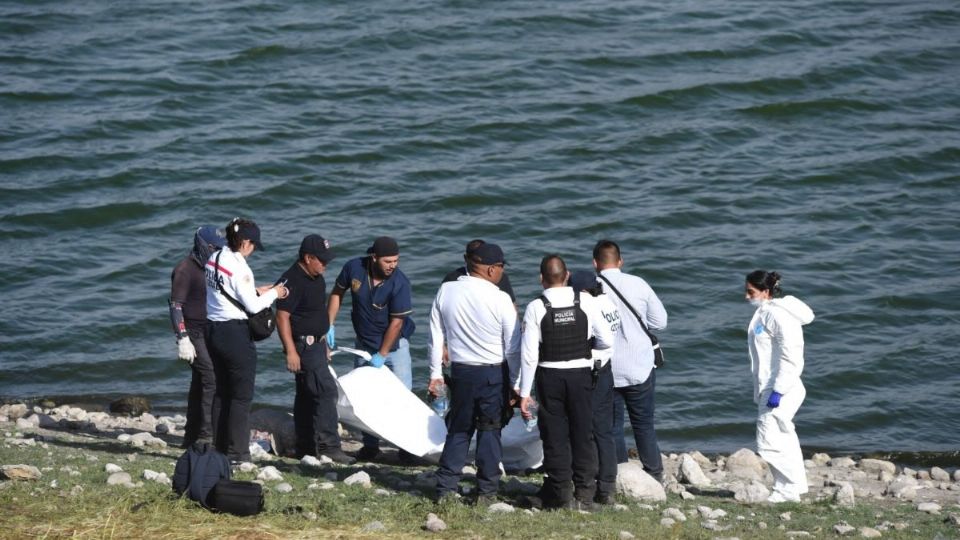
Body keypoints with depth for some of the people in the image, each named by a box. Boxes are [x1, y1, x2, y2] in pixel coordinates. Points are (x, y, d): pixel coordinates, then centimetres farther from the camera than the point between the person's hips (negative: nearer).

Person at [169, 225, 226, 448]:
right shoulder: (185, 269, -10)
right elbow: (176, 305, -14)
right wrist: (183, 339, -20)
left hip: (209, 335, 9)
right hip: (194, 334, -9)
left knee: (200, 383, 11)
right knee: (212, 379, -18)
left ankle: (191, 437, 18)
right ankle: (206, 434, -19)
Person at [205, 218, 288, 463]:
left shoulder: (214, 259, 6)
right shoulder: (238, 268, -19)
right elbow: (252, 306, -15)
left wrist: (256, 291, 12)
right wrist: (273, 294, 1)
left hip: (213, 329, 8)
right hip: (236, 333, -8)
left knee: (222, 392, 16)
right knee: (241, 396, 0)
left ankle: (220, 448, 19)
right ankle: (237, 452, 1)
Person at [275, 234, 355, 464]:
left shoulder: (317, 279, 13)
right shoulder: (292, 281, -18)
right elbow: (282, 317, -21)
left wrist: (324, 345, 28)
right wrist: (290, 351, -24)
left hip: (316, 344, 10)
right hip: (302, 345, -10)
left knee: (307, 395, 13)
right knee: (326, 391, -15)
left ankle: (306, 447, 19)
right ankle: (328, 445, -16)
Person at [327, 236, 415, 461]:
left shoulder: (399, 283, -25)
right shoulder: (354, 268, -16)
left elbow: (396, 322, -21)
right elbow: (337, 292, 3)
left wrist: (382, 355, -17)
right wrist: (330, 326, -3)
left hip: (394, 344, -4)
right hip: (364, 344, 4)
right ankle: (370, 445, 19)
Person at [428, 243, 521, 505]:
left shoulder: (446, 291, -2)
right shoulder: (500, 299, -13)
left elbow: (436, 336, 6)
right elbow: (513, 347, -8)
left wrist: (435, 373, 15)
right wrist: (516, 384, 2)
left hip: (460, 371, 3)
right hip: (493, 373, -3)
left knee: (458, 430, 14)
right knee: (490, 431, 8)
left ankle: (445, 488, 10)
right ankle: (486, 492, 10)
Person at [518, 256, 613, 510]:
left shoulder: (536, 308, -10)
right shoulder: (586, 302, -6)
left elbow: (529, 353, -11)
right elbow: (607, 341, -5)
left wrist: (524, 393, -6)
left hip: (549, 377, -1)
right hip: (581, 374, 1)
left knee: (555, 437, 8)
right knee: (583, 434, 10)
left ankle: (562, 495, 8)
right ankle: (584, 496, 10)